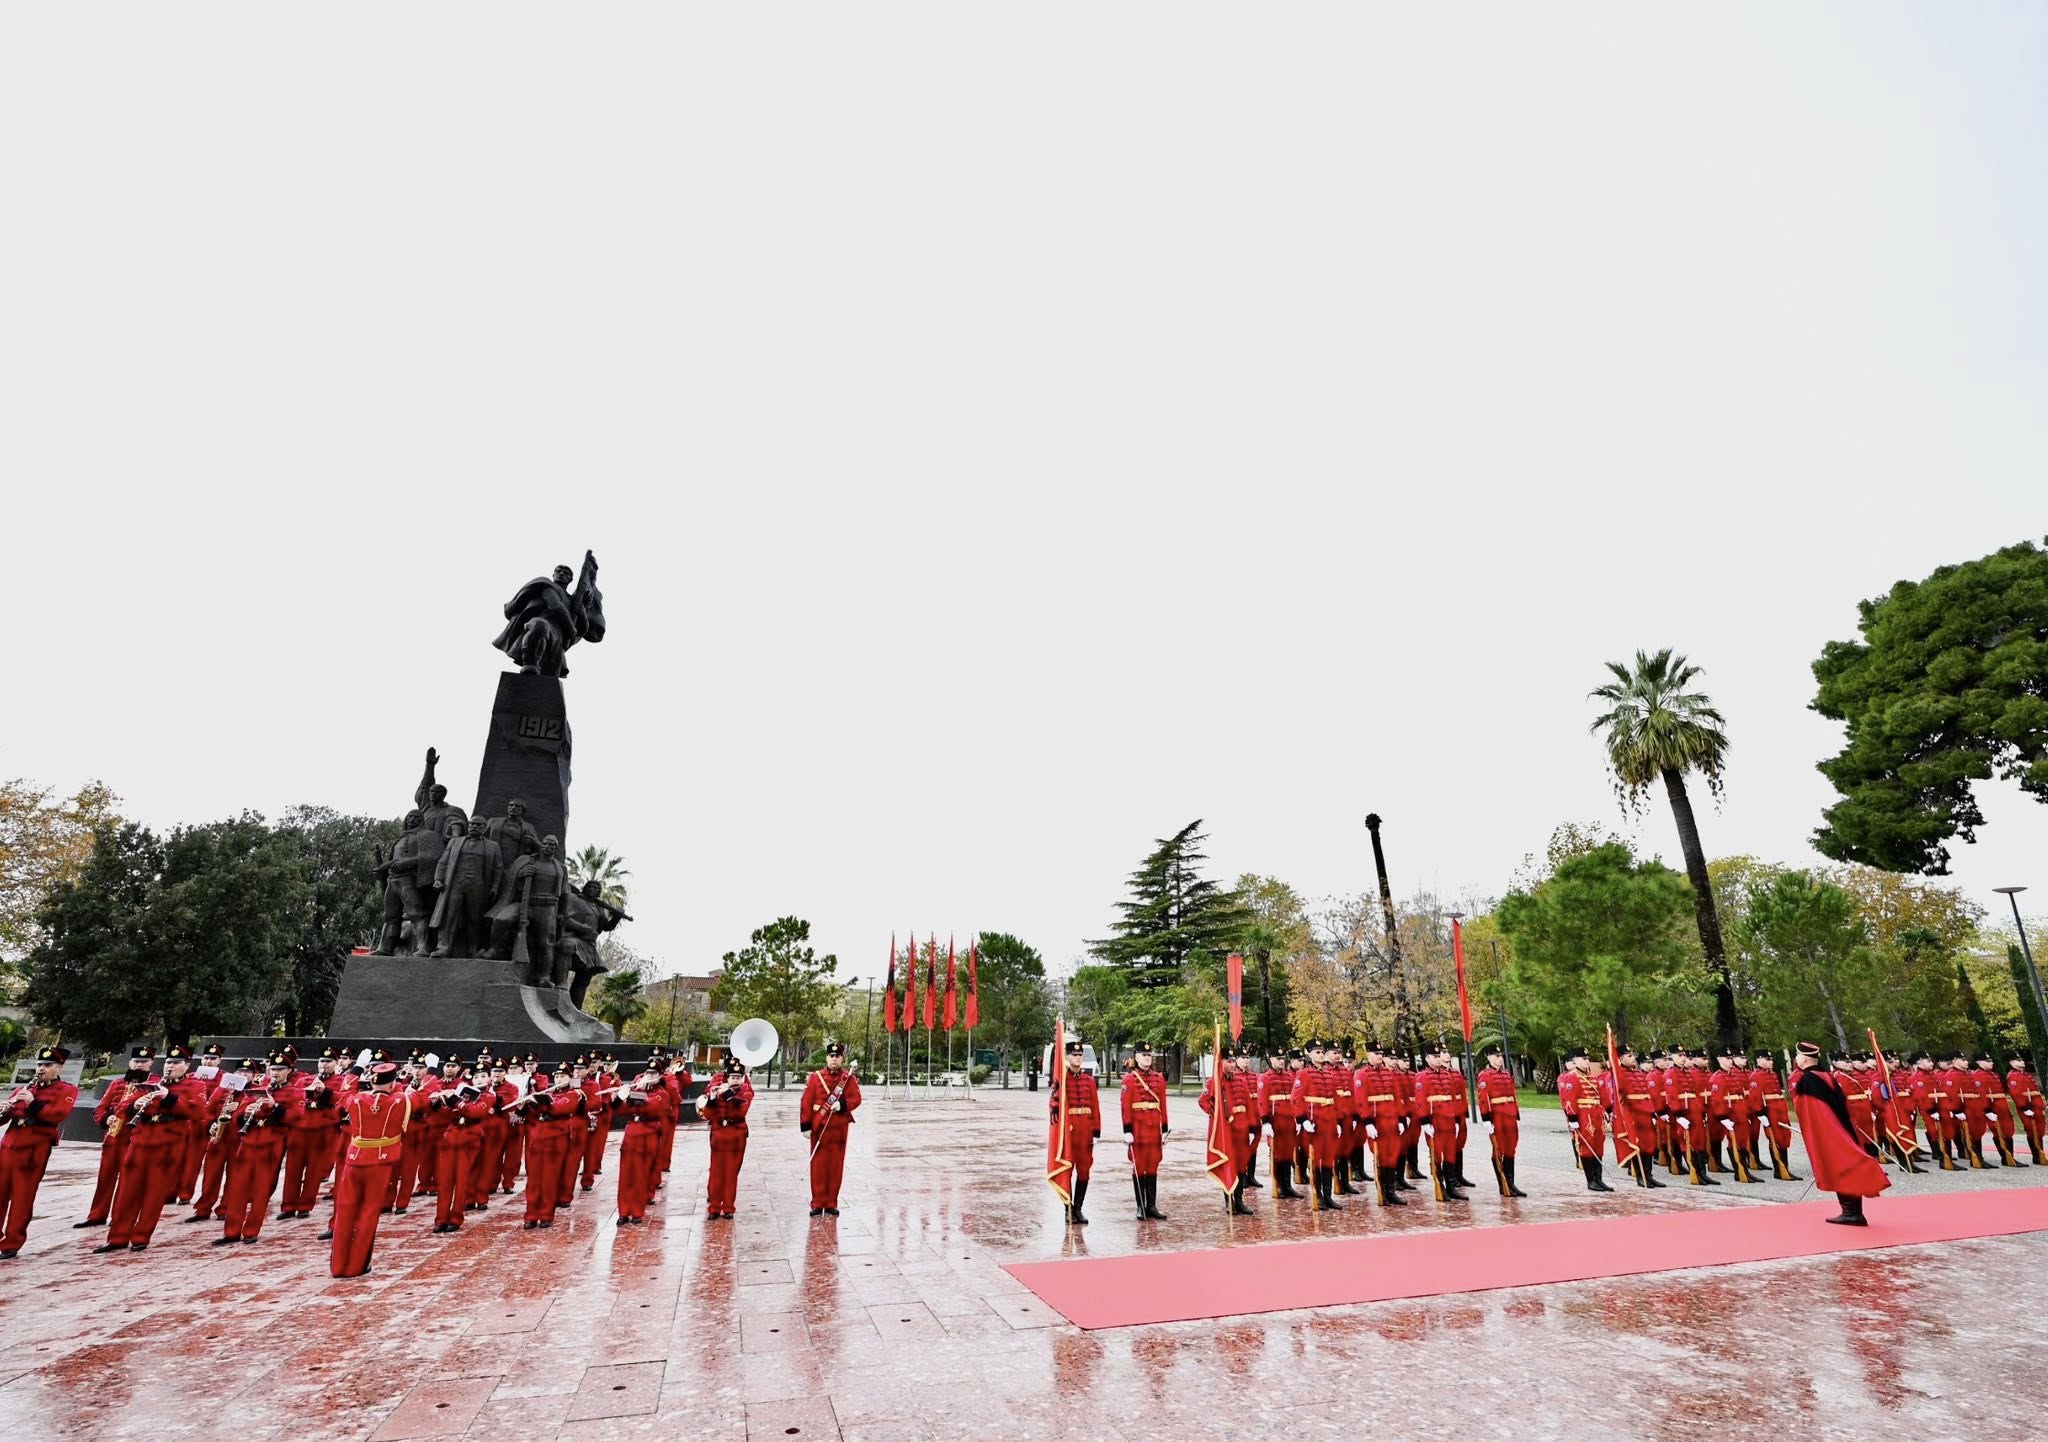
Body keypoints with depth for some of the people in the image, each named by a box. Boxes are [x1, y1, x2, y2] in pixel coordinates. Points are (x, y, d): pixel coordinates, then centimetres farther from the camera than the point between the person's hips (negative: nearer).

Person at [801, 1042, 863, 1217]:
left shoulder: (849, 1078, 3)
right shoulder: (815, 1077, 0)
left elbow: (856, 1098, -3)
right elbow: (806, 1102, -2)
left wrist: (842, 1104, -22)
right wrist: (806, 1126, -6)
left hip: (839, 1128, 1)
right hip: (819, 1127, -1)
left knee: (836, 1165, 6)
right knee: (818, 1165, 3)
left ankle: (832, 1203, 16)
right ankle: (817, 1203, 14)